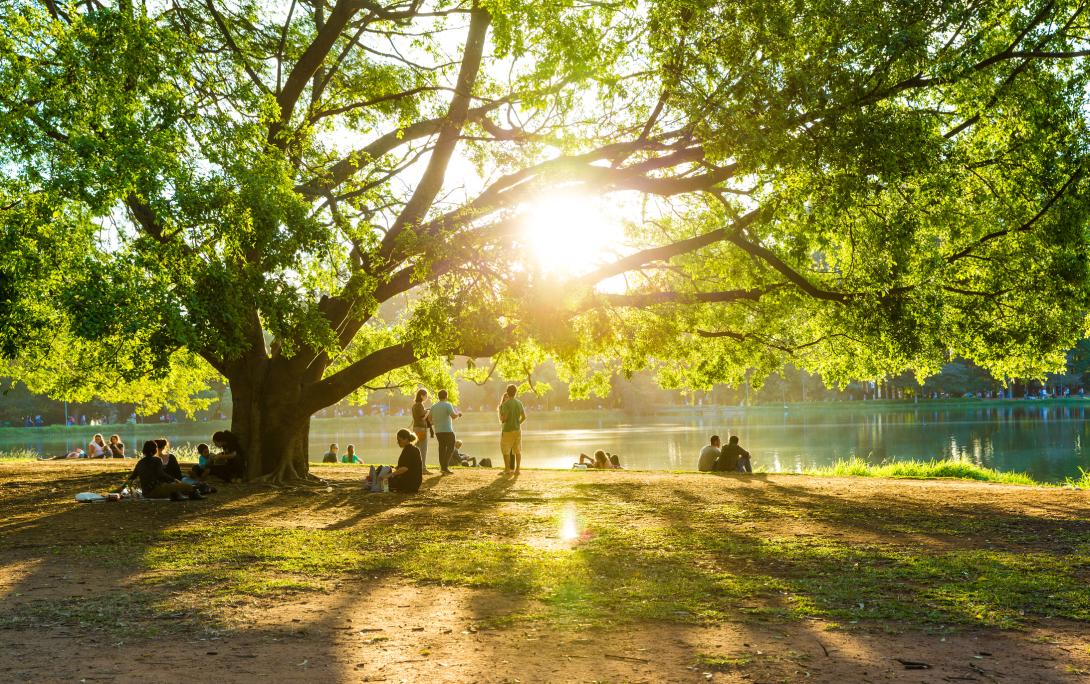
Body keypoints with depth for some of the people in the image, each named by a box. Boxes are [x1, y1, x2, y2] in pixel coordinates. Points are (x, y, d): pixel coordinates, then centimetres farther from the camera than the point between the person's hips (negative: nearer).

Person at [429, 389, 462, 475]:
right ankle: (445, 467, -9)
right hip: (447, 430, -6)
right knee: (450, 448, 1)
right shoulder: (448, 405, -10)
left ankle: (442, 467, 9)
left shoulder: (434, 406, 8)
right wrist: (458, 413, -2)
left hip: (438, 431, 6)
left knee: (442, 448, 12)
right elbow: (454, 416, -21)